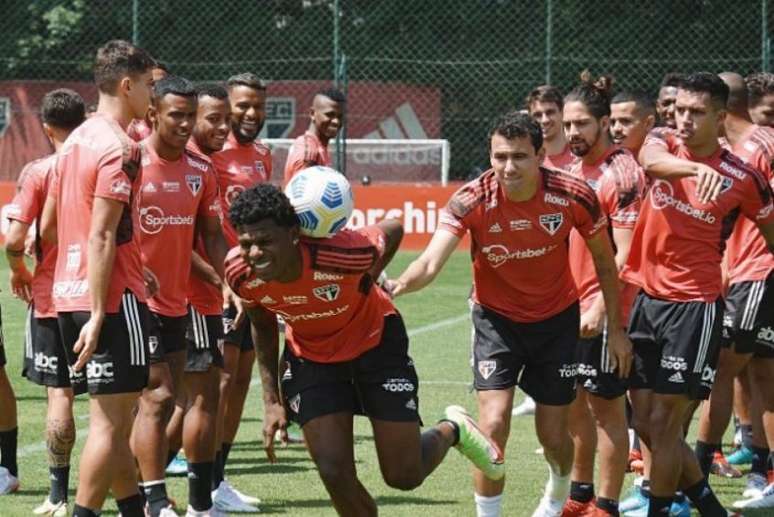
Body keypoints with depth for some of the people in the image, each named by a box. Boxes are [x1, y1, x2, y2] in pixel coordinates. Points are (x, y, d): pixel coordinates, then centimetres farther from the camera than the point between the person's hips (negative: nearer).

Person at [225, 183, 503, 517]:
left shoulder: (341, 253, -38)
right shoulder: (241, 273, -24)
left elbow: (393, 231, -13)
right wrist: (272, 399, -1)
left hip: (375, 343, -2)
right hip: (311, 358, 3)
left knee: (405, 476, 1)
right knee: (335, 474, -10)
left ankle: (452, 430, 35)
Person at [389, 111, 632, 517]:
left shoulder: (575, 196, -21)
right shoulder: (471, 202, -25)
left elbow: (604, 260, -4)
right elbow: (431, 262, -38)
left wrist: (615, 328, 1)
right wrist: (400, 284, -60)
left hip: (557, 318, 1)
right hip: (497, 319, -1)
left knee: (553, 435, 8)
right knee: (493, 426, -18)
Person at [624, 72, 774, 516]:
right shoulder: (664, 143, 1)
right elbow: (651, 160, -24)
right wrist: (696, 168, -43)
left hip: (694, 305, -5)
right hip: (643, 296, 5)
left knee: (663, 424, -5)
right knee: (645, 423, 9)